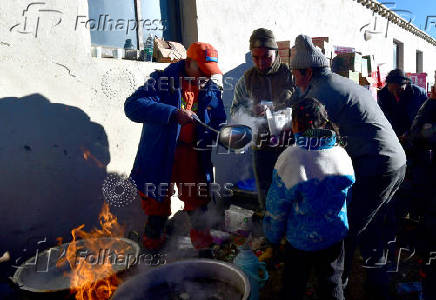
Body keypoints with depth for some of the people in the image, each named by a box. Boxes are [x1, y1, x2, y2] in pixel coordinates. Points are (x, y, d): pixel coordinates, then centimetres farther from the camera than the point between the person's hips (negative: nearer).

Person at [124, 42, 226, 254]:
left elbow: (218, 122, 13)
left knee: (198, 198, 10)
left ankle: (201, 236, 33)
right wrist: (173, 113, -33)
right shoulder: (162, 81, -10)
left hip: (192, 155, 3)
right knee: (157, 200, 11)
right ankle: (153, 237, 36)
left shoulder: (212, 90, 5)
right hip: (160, 154, -3)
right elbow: (133, 105, -23)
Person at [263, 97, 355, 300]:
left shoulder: (289, 158, -22)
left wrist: (272, 238, 1)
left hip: (300, 239, -3)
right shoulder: (342, 155, -9)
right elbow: (347, 196, 6)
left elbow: (276, 207, -14)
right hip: (336, 236, 4)